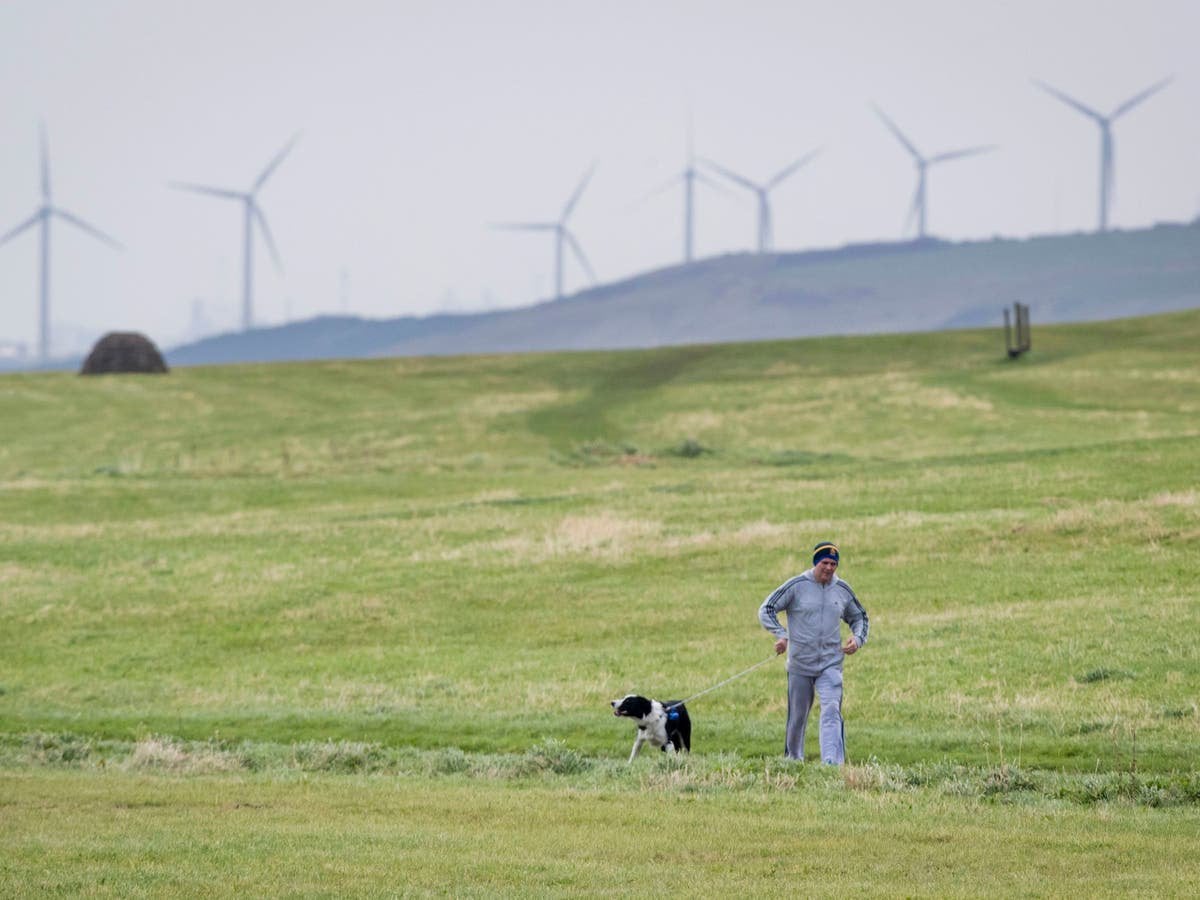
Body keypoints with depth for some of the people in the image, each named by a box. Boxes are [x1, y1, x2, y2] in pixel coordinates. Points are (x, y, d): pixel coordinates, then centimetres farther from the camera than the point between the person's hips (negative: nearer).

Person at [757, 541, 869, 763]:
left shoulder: (842, 590, 7)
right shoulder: (796, 586, -4)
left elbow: (859, 617, 23)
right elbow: (766, 610, -2)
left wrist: (857, 638, 2)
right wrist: (782, 635, -17)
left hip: (830, 664, 1)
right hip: (800, 665, -1)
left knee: (831, 710, -17)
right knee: (797, 716, 8)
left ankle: (832, 762, -28)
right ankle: (793, 758, 29)